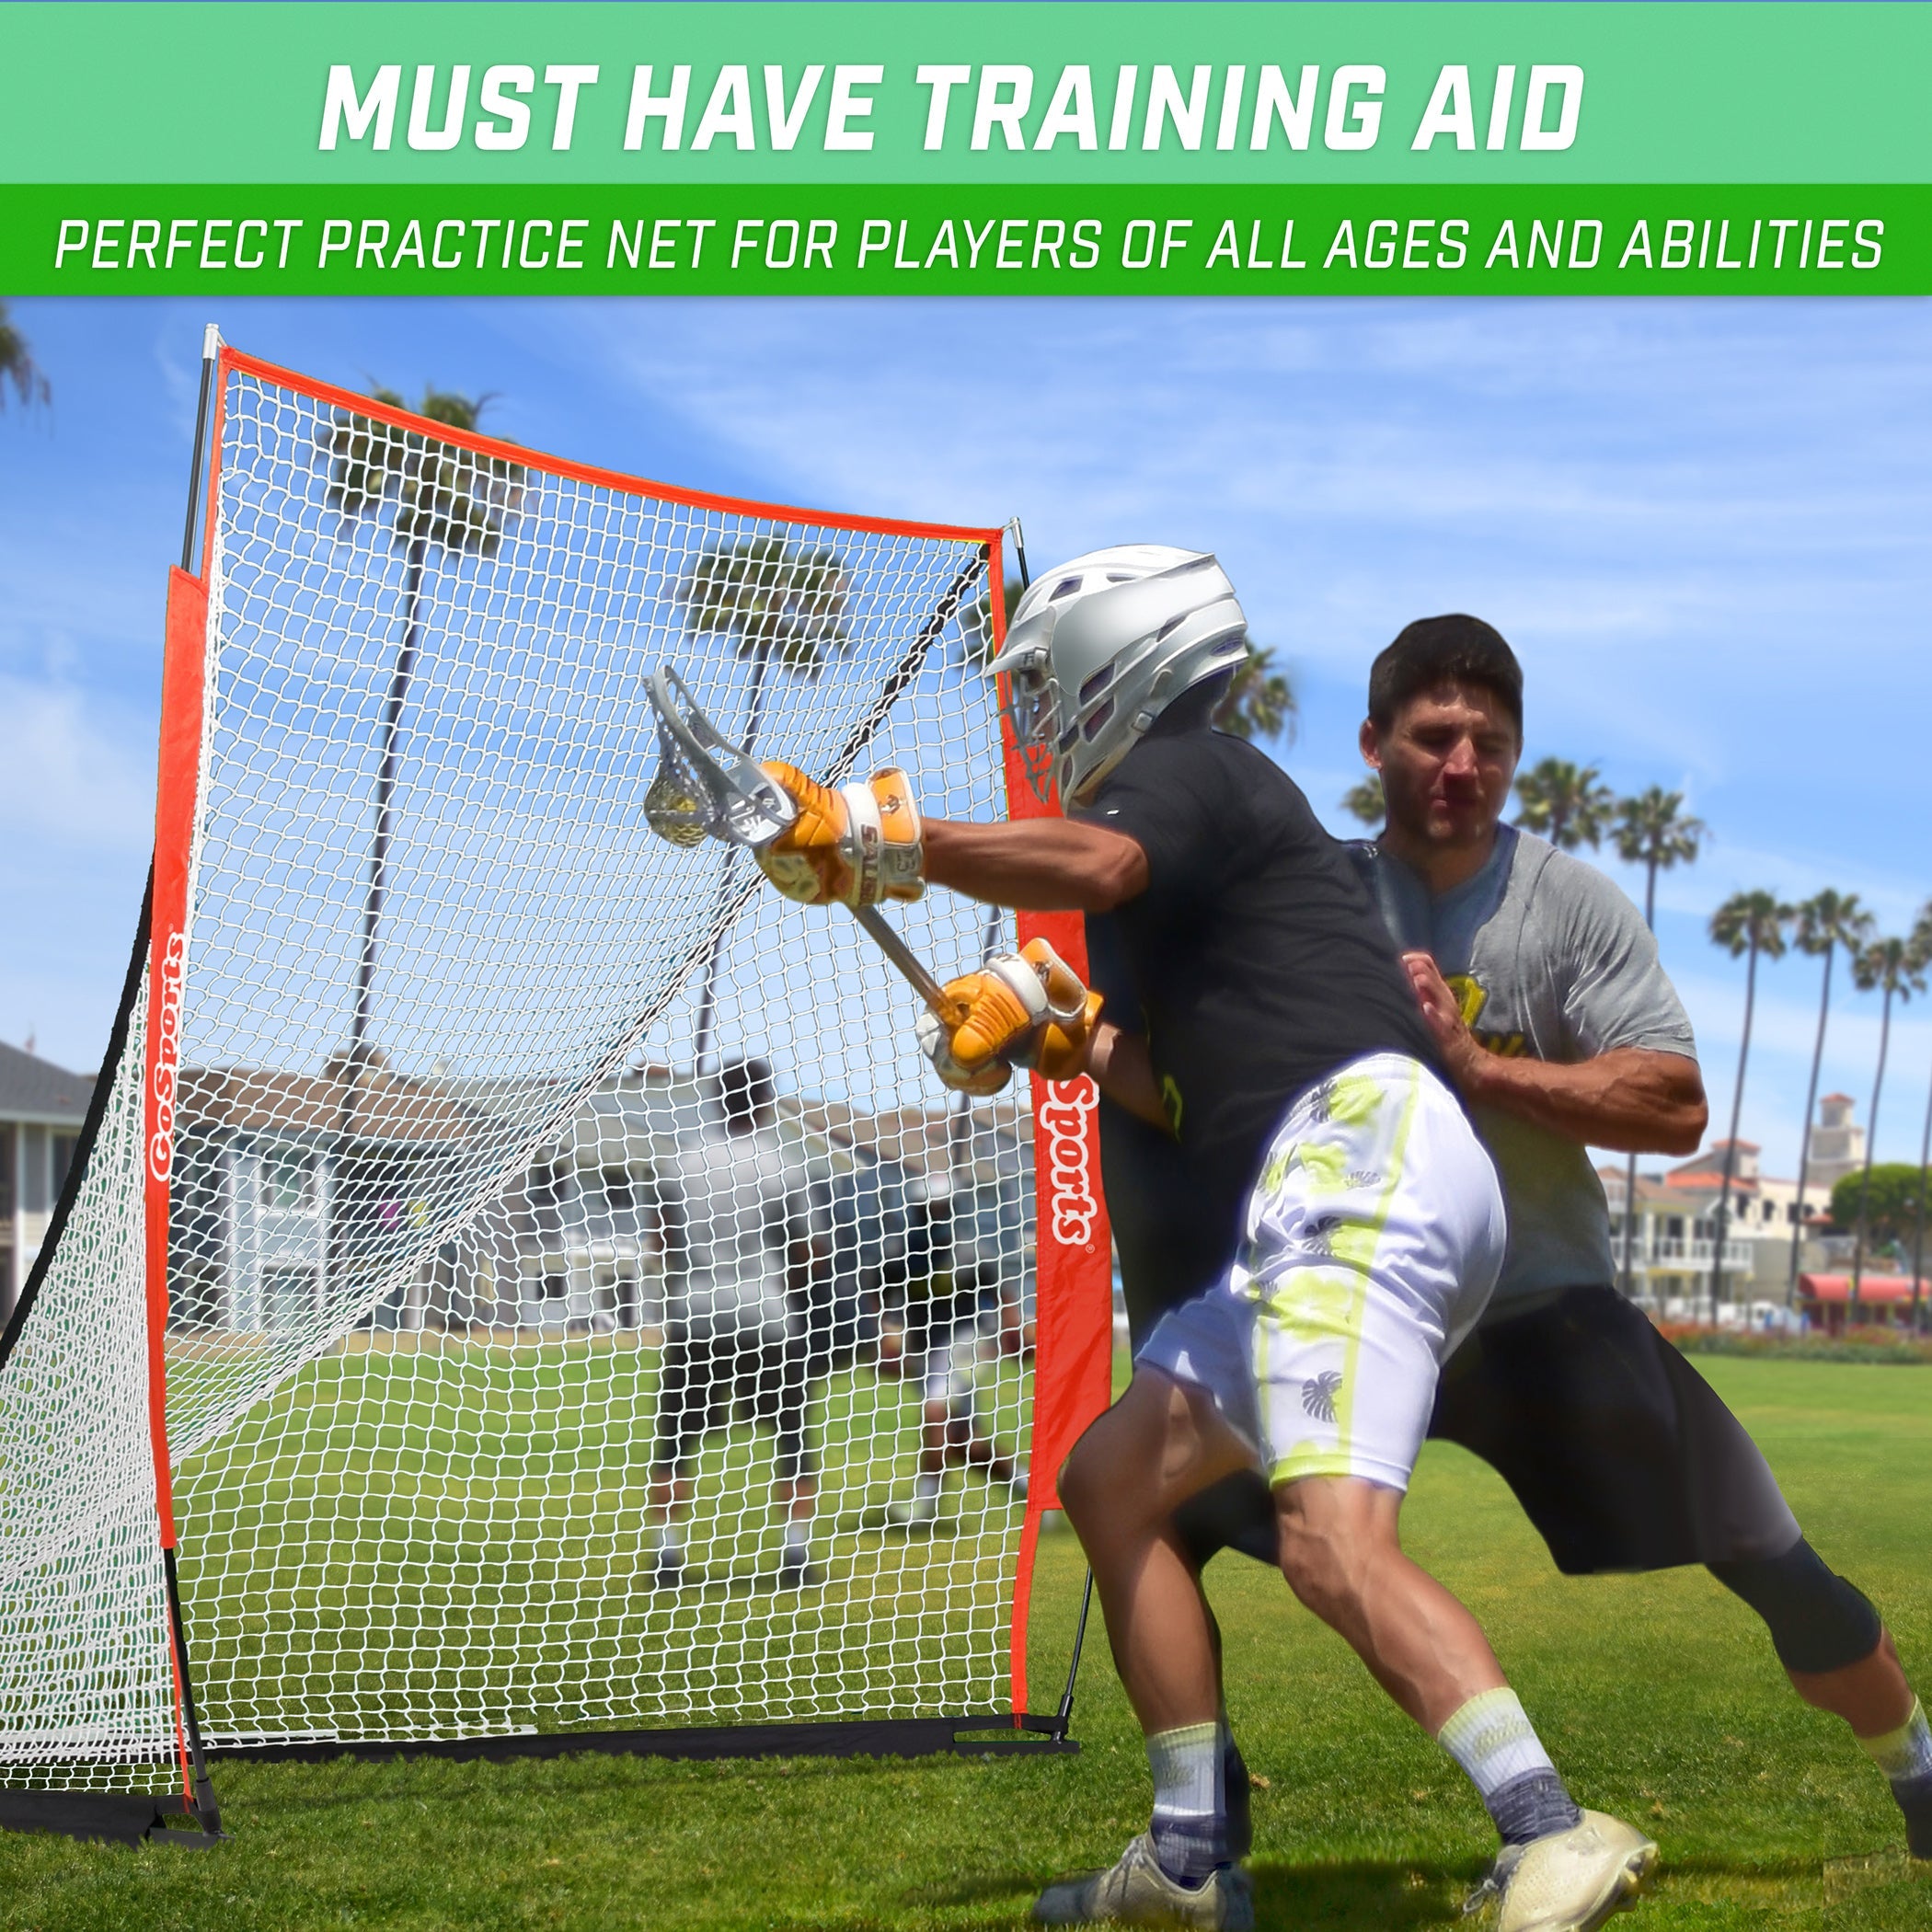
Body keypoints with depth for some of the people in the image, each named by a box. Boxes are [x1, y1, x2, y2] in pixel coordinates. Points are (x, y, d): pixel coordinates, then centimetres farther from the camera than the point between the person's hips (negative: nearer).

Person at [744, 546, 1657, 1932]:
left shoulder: (1188, 770, 3)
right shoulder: (1201, 812, 31)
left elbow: (1091, 867, -24)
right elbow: (1193, 1094, 26)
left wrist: (879, 839, -20)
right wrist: (1058, 1034, 13)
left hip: (1362, 1149, -11)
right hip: (1325, 1210, 11)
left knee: (1332, 1542, -25)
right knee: (1111, 1479, 12)